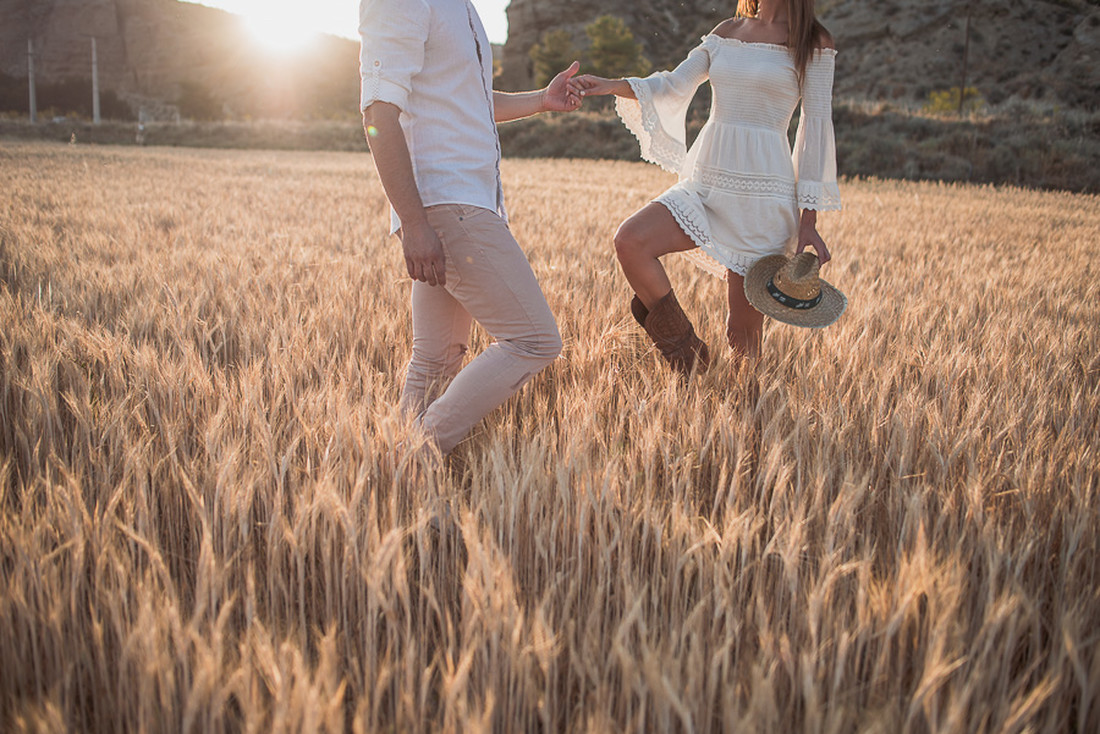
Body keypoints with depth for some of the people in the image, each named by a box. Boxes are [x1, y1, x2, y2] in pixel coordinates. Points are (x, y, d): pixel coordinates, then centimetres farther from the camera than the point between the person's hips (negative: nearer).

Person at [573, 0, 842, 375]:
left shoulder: (814, 43, 2)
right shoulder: (727, 31, 16)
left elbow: (817, 127, -1)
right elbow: (674, 86, 10)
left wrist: (808, 219, -5)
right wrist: (611, 85, -9)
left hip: (761, 193, -4)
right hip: (705, 184, 5)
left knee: (743, 329, -3)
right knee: (629, 240, -20)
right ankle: (685, 351, -2)